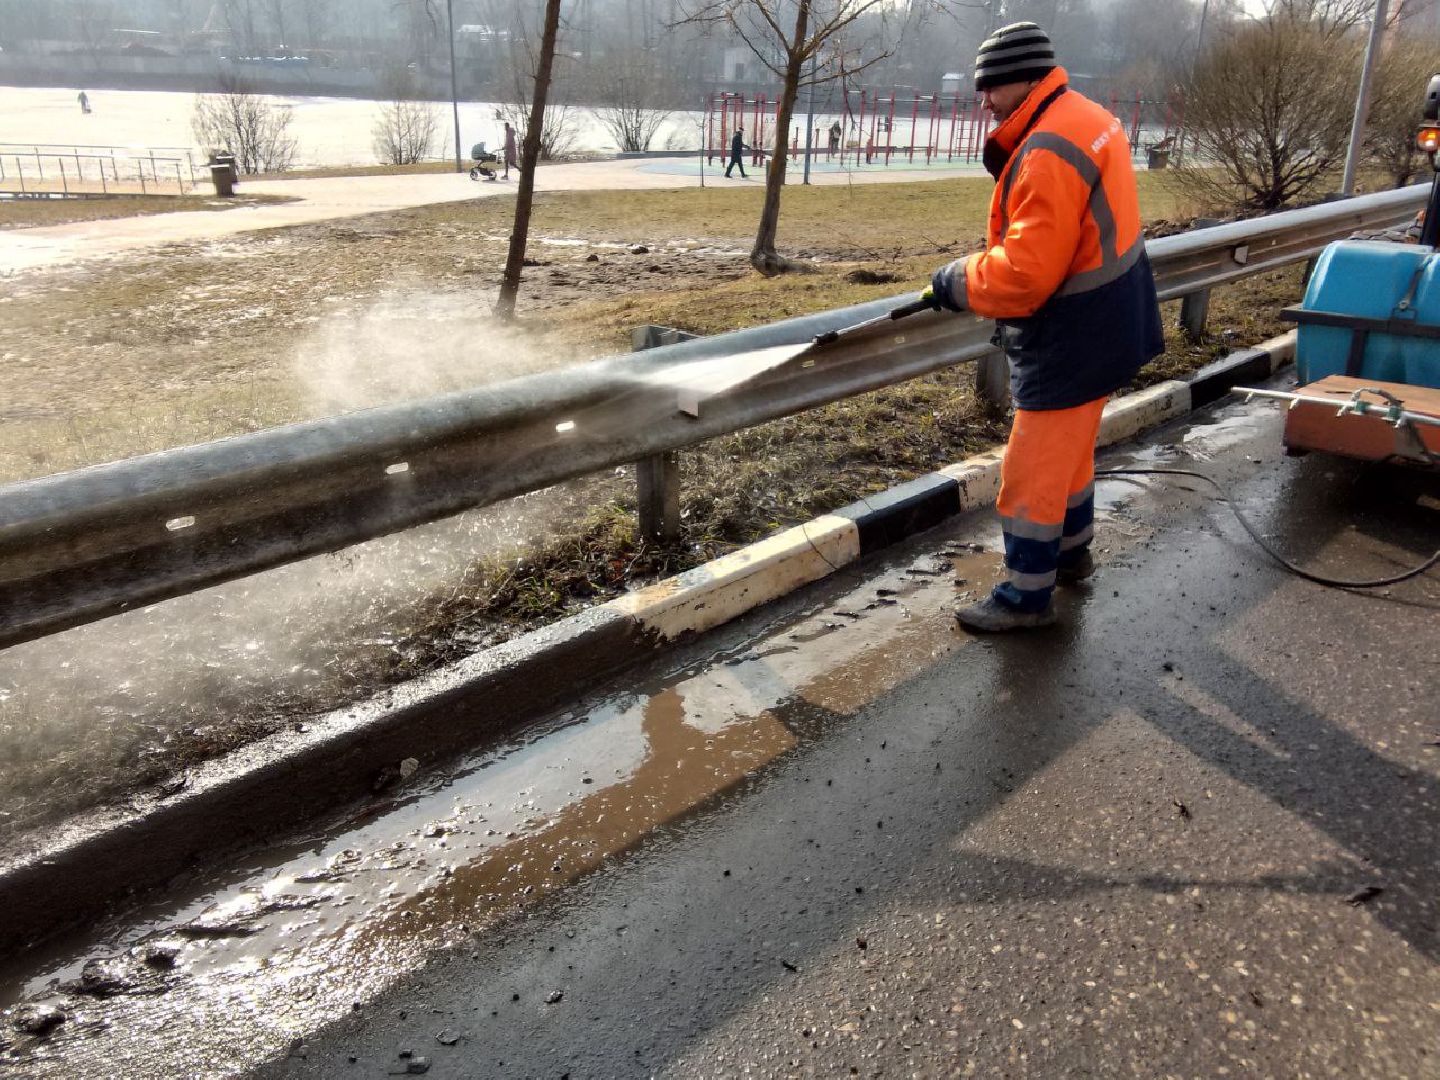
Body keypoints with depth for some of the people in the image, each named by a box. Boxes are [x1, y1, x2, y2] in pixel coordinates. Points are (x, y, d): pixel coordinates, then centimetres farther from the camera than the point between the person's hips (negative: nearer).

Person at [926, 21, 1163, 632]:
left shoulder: (1050, 152, -26)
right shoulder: (1085, 119, 8)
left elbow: (1026, 272, -28)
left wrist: (955, 283, -15)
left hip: (1073, 336, -10)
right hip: (1096, 323, 11)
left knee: (1032, 471, -1)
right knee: (1069, 449, 24)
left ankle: (1027, 597, 11)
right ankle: (1071, 552, 41)